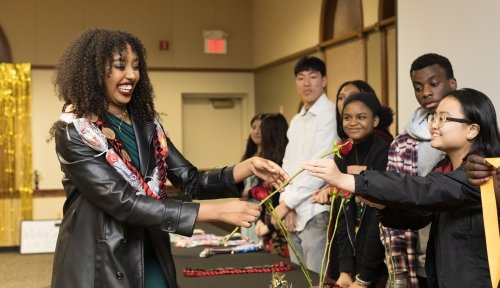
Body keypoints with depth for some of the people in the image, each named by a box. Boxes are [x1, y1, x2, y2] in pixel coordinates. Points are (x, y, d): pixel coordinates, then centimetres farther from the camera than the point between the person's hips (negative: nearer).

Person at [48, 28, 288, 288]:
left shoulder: (146, 124, 6)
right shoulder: (74, 133, -14)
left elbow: (190, 181, 4)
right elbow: (123, 202, -22)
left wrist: (248, 167, -14)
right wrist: (217, 211, -25)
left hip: (152, 261, 6)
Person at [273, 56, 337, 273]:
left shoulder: (330, 114, -10)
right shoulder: (296, 121, 16)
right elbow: (287, 163, 13)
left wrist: (287, 203, -12)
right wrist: (286, 202, -3)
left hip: (316, 214, -8)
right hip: (294, 214, 8)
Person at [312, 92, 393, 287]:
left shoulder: (386, 153, -14)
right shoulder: (342, 156, 4)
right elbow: (342, 216, 2)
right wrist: (345, 270, -7)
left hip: (380, 262, -5)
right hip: (348, 255, 5)